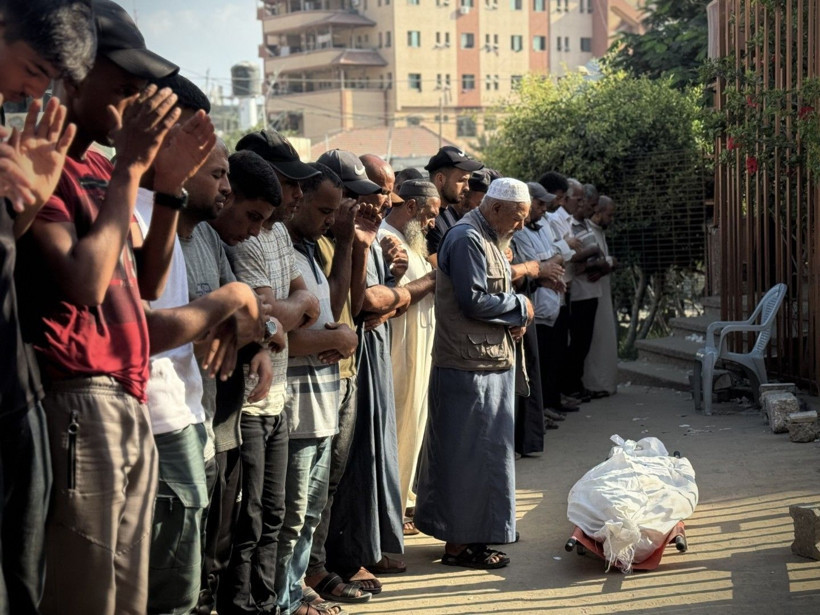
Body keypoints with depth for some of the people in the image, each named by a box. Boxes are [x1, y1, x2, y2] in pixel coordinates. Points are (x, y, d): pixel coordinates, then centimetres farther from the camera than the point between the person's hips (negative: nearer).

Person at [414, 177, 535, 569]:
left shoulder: (490, 240, 17)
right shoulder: (466, 239, -16)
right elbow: (473, 301, -23)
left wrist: (514, 317, 3)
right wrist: (518, 306, -9)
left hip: (493, 362, 10)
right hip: (468, 365, -10)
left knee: (485, 451, 15)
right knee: (468, 454, -5)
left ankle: (475, 532, 24)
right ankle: (459, 542, 2)